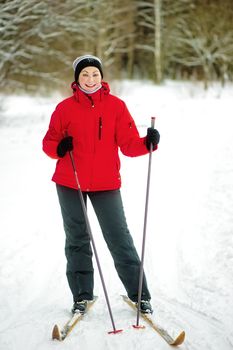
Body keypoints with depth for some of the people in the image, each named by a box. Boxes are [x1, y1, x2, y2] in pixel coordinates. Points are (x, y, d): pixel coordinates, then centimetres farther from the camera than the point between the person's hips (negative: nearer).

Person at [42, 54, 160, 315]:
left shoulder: (116, 106, -1)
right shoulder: (65, 108, 1)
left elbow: (128, 144, -4)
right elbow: (49, 141, 6)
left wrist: (147, 143, -24)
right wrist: (59, 147, -16)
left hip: (106, 184, -1)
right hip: (69, 183, 1)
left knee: (120, 239, -3)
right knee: (76, 239, 9)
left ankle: (140, 295, 5)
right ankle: (82, 296, 20)